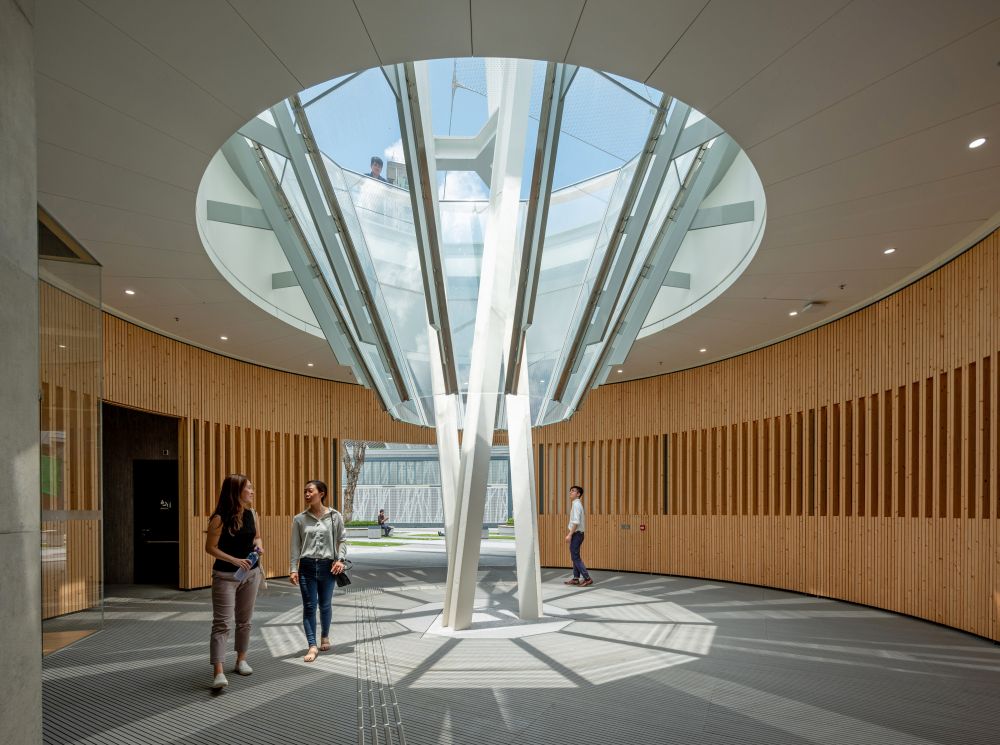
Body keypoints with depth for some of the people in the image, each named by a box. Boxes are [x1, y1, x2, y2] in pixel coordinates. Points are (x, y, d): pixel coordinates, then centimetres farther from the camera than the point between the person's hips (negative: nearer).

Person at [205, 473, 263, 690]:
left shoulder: (252, 515, 2)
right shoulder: (219, 518, -15)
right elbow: (210, 547, -14)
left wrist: (259, 544, -6)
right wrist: (234, 560, -23)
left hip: (250, 574, 6)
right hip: (225, 576, -6)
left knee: (244, 620, 15)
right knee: (222, 623, -10)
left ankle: (241, 660, 29)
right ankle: (218, 672, -13)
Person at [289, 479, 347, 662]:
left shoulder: (335, 517, -3)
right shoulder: (300, 519, 0)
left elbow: (342, 540, 4)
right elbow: (295, 546, 2)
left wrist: (340, 559, -9)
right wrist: (293, 569, -1)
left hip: (327, 566, 0)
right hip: (307, 566, 0)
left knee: (325, 605, 12)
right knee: (309, 606, -1)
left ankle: (325, 636, 36)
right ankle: (312, 646, 3)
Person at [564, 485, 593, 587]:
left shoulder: (576, 504, -15)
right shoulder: (577, 504, 13)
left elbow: (576, 522, -23)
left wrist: (569, 534, -22)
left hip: (576, 534, -10)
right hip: (577, 534, 10)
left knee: (575, 557, -7)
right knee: (575, 557, 14)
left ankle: (587, 578, -6)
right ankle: (576, 578, 19)